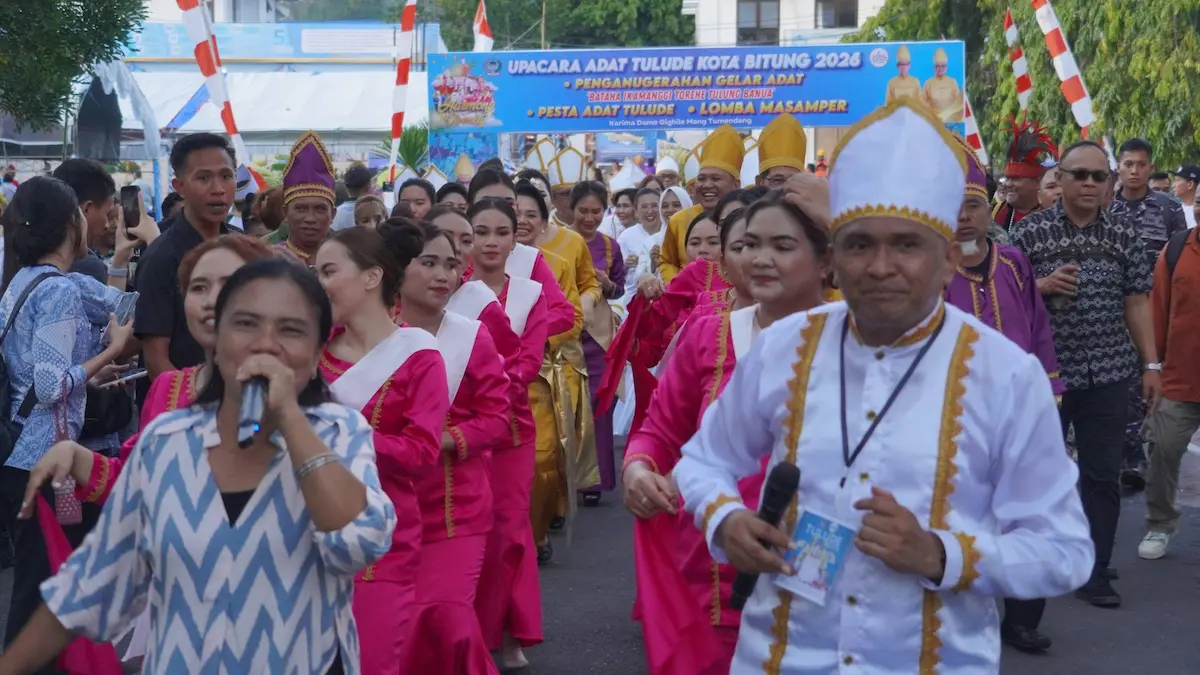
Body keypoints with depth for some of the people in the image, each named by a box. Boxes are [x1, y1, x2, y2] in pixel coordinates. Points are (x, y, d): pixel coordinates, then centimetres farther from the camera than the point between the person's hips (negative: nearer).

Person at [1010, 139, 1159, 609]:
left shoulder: (1124, 232, 5)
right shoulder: (1030, 230, -3)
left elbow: (1136, 301, 7)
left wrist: (1151, 364, 3)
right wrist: (1043, 286, -19)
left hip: (1107, 373, 2)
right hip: (1044, 371, -2)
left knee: (1103, 474, 4)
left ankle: (1095, 571, 14)